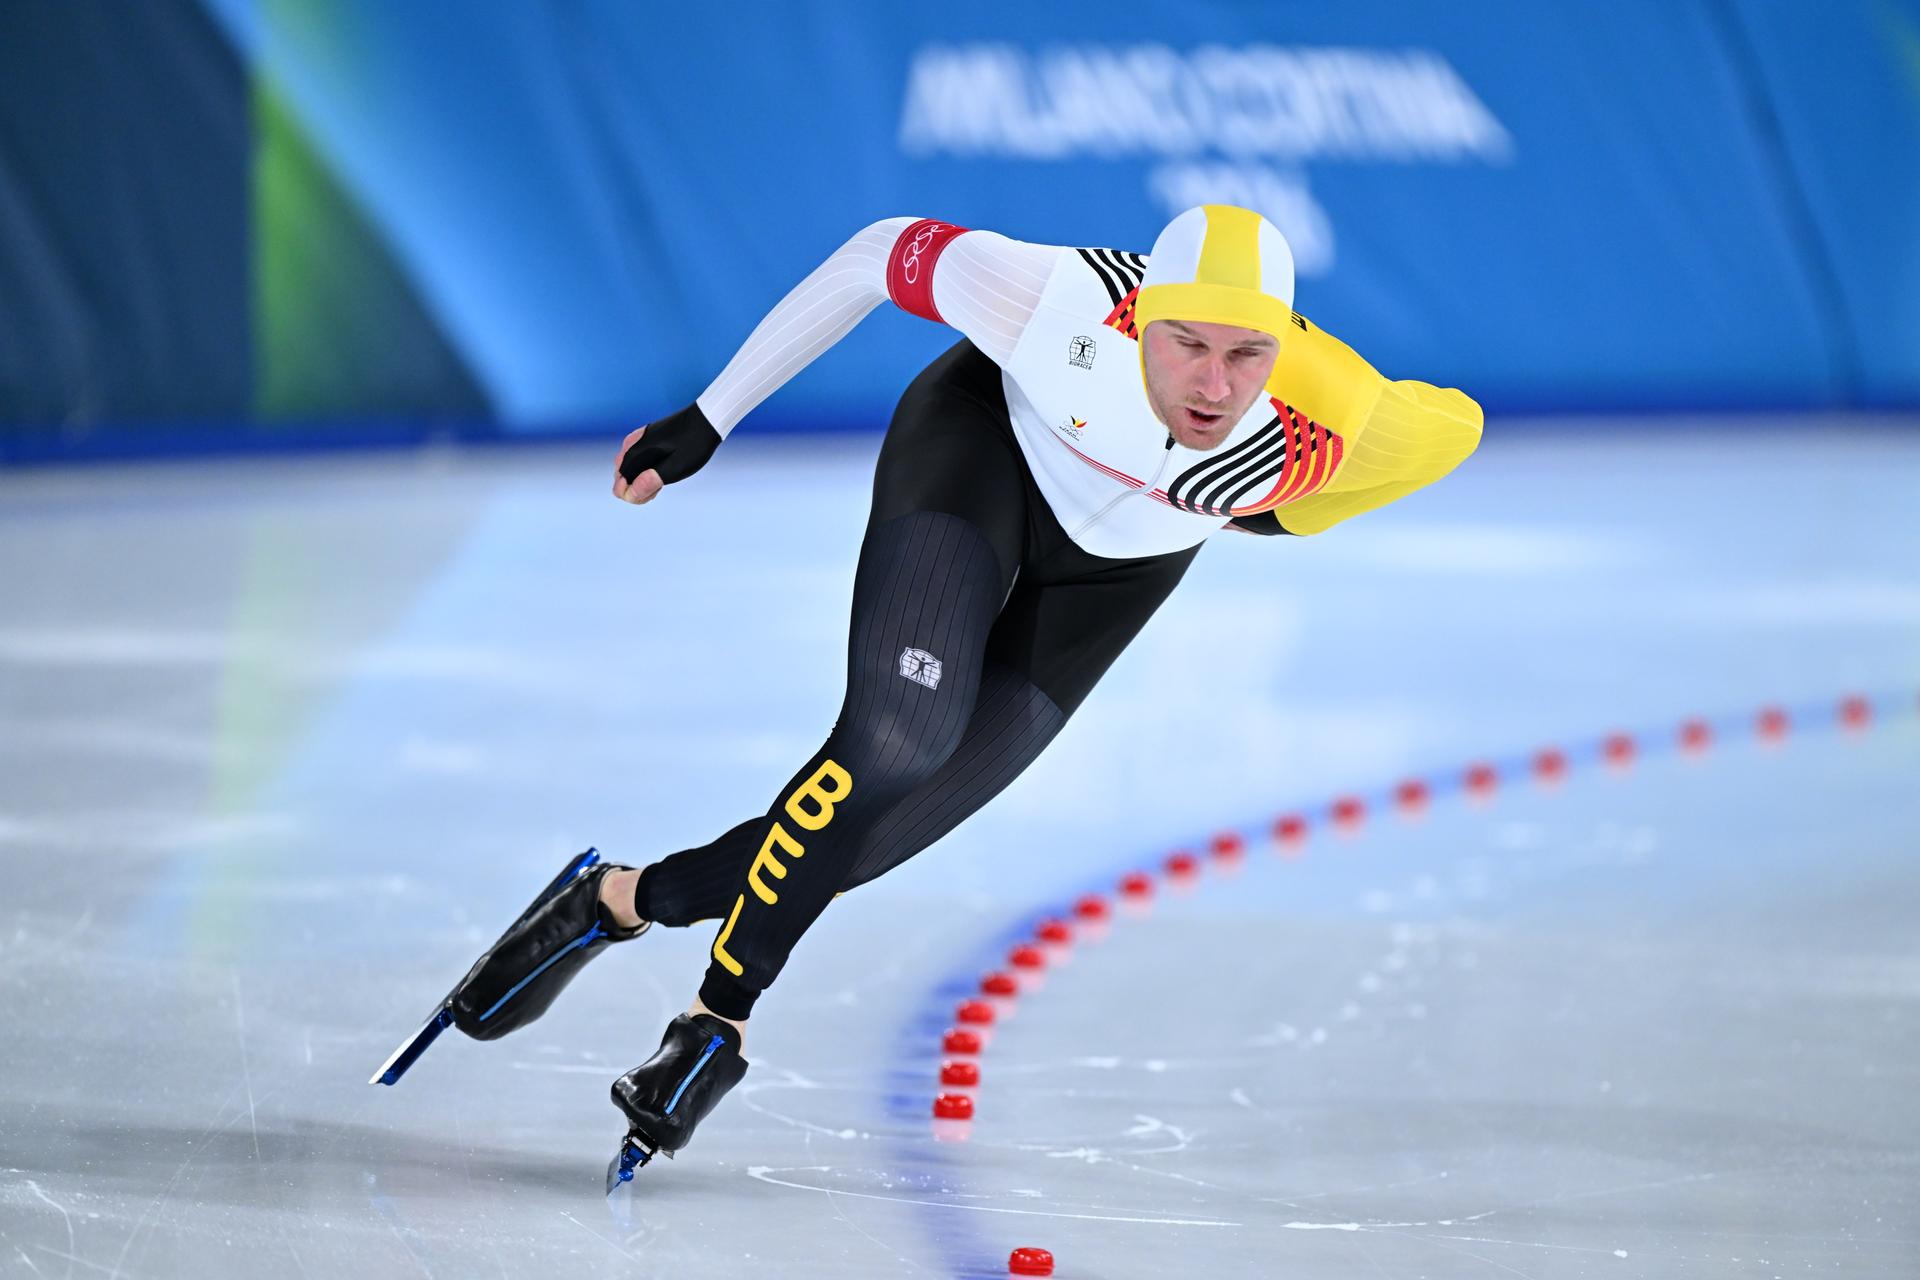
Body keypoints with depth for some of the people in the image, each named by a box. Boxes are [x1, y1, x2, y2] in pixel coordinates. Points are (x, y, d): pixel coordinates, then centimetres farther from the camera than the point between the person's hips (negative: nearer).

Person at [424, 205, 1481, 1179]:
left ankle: (633, 899, 14)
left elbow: (1453, 425, -15)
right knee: (898, 735, -26)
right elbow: (881, 254, -21)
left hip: (1119, 558, 2)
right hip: (987, 434, -2)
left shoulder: (1333, 435, -37)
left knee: (889, 821, -6)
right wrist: (707, 420, -16)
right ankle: (721, 1016, -8)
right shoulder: (1062, 300, -39)